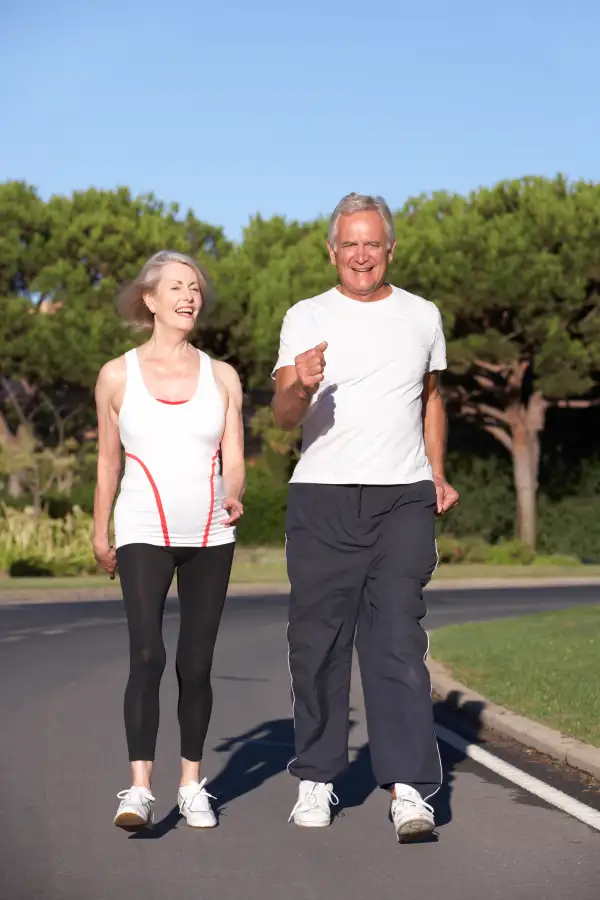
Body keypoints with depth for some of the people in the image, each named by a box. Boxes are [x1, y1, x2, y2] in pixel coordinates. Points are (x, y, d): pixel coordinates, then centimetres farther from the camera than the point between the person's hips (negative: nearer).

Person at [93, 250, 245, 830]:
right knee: (147, 654, -16)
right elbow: (108, 461, 11)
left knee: (196, 662, 4)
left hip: (210, 535, 2)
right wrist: (100, 534, 12)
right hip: (145, 532, -2)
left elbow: (233, 457, 5)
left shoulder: (222, 378, 9)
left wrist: (234, 497, -16)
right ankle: (139, 789, -17)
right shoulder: (118, 376, 5)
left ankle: (192, 785, 14)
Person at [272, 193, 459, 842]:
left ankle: (409, 787, -11)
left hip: (403, 499, 1)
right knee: (318, 642, 2)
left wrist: (437, 474, 15)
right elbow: (282, 416, -4)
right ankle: (316, 778, 13)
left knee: (398, 638, -8)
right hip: (321, 498, 0)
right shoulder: (306, 319, 5)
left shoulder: (421, 316, 13)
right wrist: (301, 385, -27)